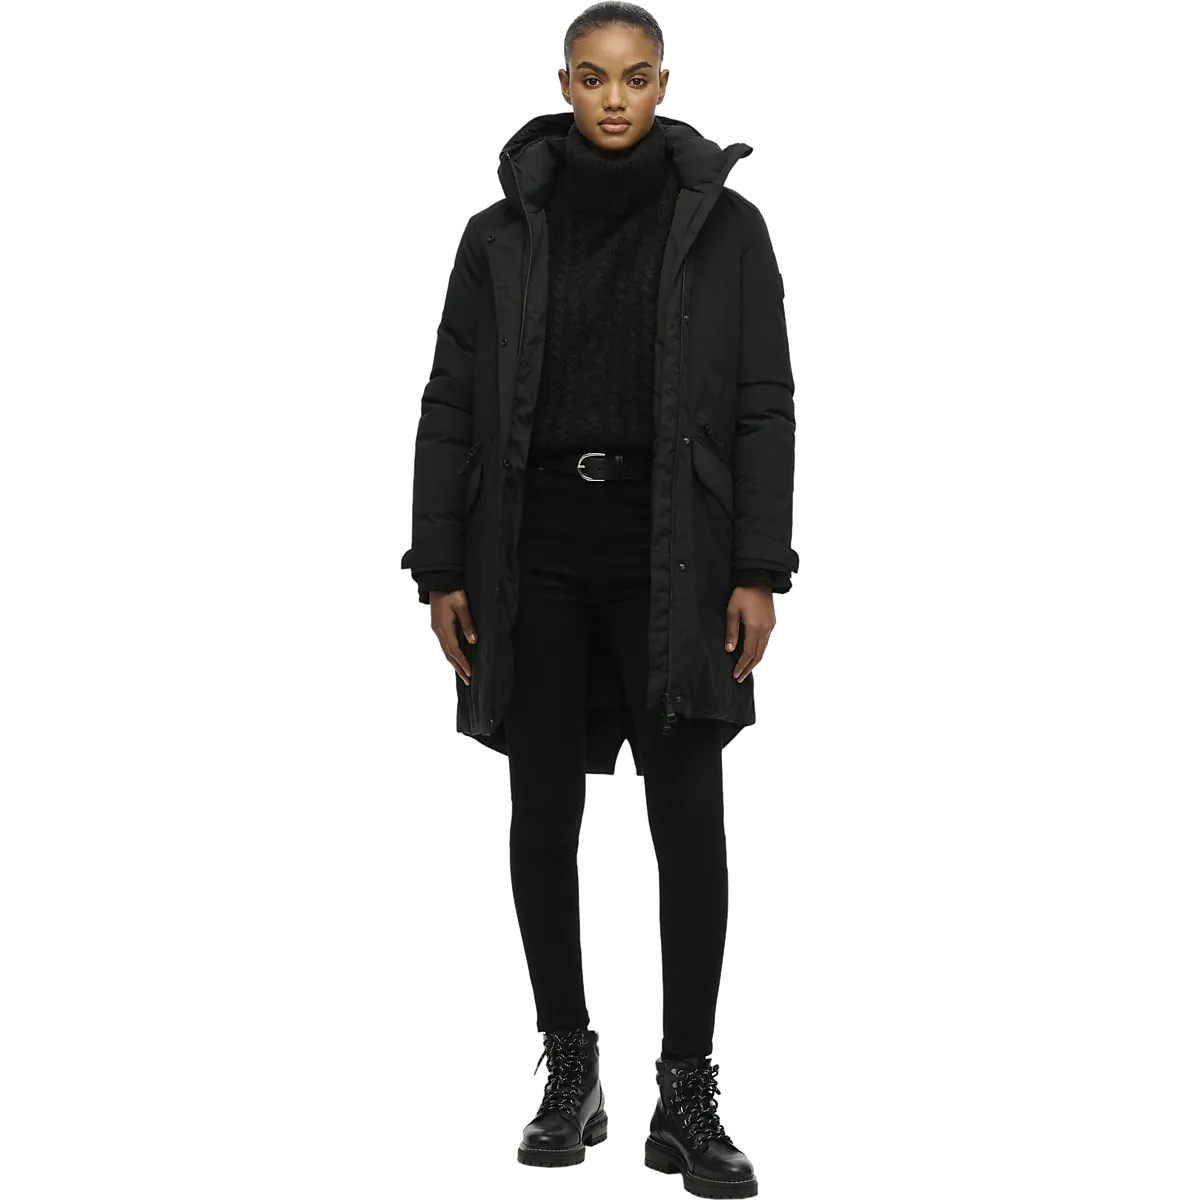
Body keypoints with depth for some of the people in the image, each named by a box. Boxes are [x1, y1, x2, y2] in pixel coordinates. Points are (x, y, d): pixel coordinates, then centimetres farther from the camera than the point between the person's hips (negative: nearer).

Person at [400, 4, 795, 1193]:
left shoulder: (725, 228, 2)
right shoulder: (503, 234, 5)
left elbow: (764, 410, 0)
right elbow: (450, 410, 6)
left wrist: (758, 571, -6)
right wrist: (441, 569, 1)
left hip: (670, 549, -1)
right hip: (535, 544, 2)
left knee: (689, 820, -3)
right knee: (542, 815, 6)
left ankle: (686, 1100, 5)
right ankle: (571, 1074, 21)